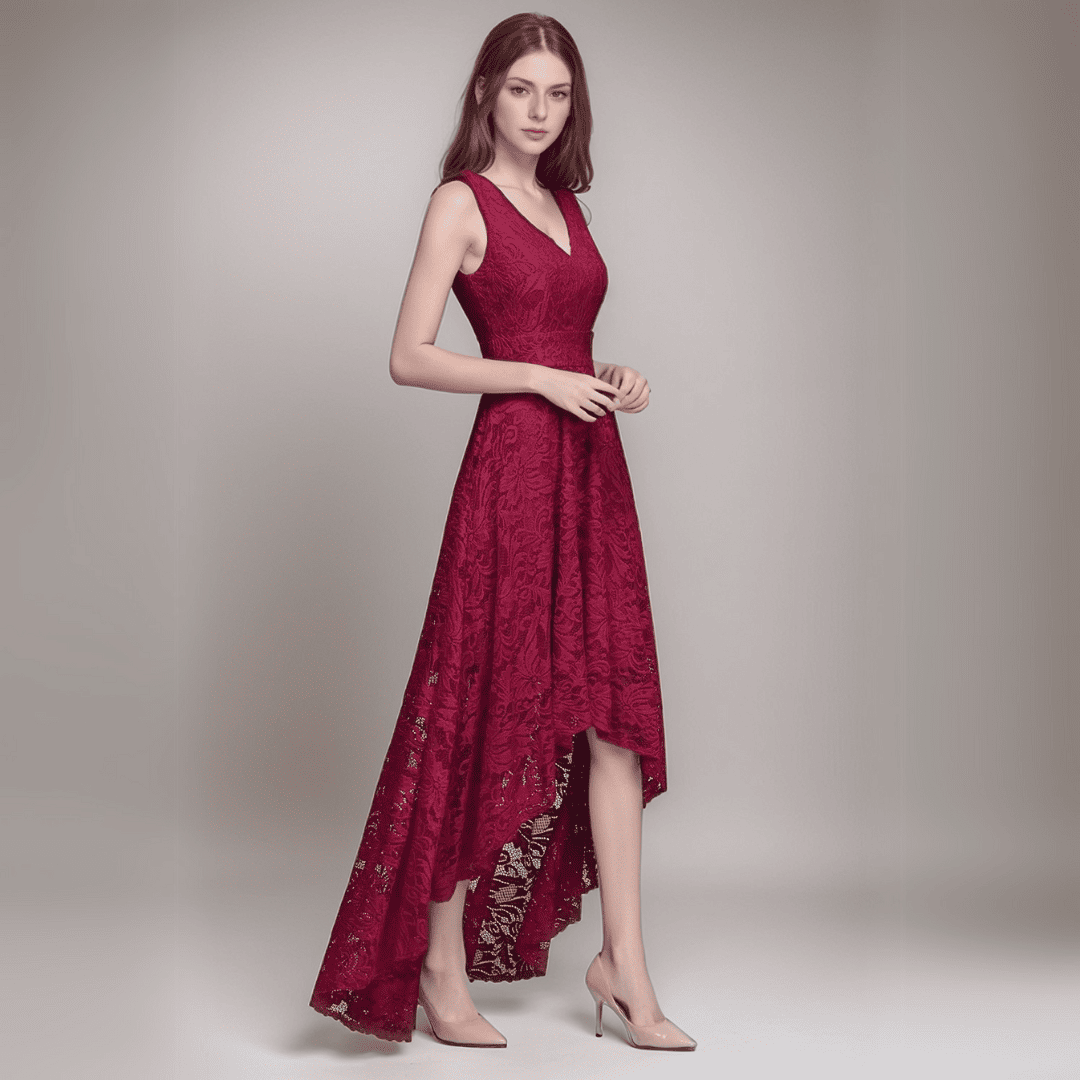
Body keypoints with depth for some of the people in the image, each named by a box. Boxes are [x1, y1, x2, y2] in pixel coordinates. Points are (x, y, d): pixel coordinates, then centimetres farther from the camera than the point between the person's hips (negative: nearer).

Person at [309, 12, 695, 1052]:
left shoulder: (566, 202, 17)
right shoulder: (461, 201, -3)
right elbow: (408, 358, -11)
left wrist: (612, 378, 4)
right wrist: (545, 378, -14)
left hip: (592, 468, 7)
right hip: (511, 469, -7)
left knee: (613, 712, 4)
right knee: (485, 713, -2)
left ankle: (622, 962, 12)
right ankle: (441, 972, 10)